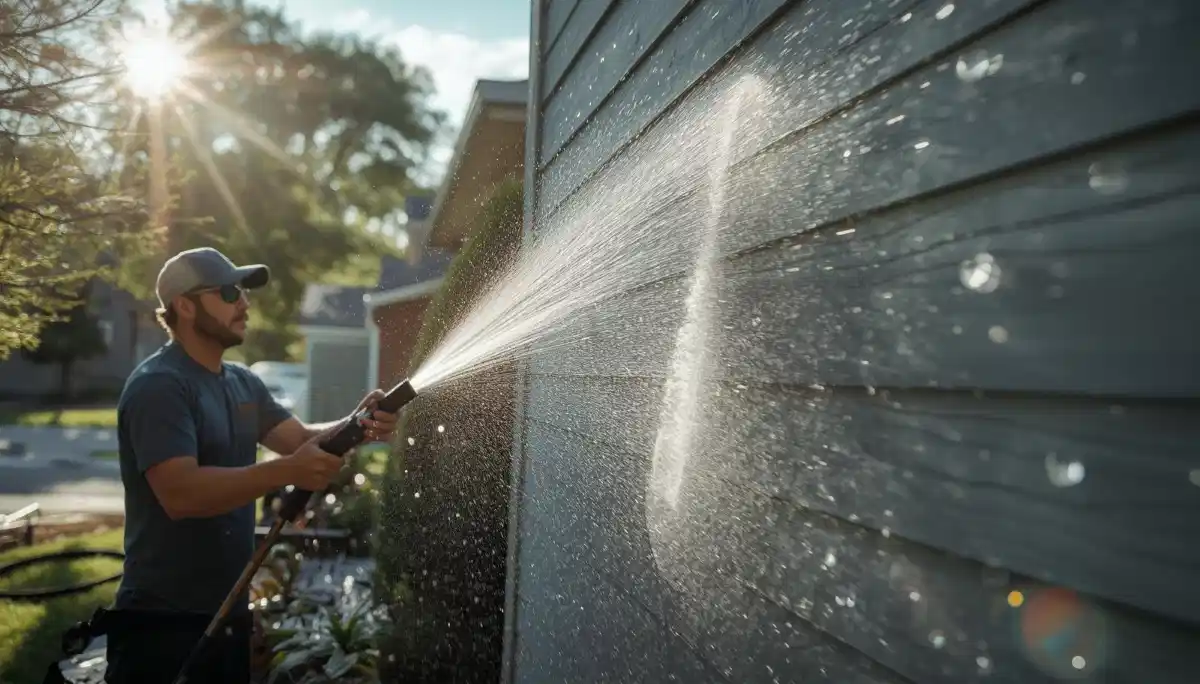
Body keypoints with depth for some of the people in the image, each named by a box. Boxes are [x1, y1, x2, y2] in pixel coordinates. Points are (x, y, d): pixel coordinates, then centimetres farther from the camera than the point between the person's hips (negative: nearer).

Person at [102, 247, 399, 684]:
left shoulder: (243, 383, 11)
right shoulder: (158, 386, -17)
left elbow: (302, 438, 6)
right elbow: (180, 493, -28)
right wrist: (287, 471, -37)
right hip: (163, 619, -8)